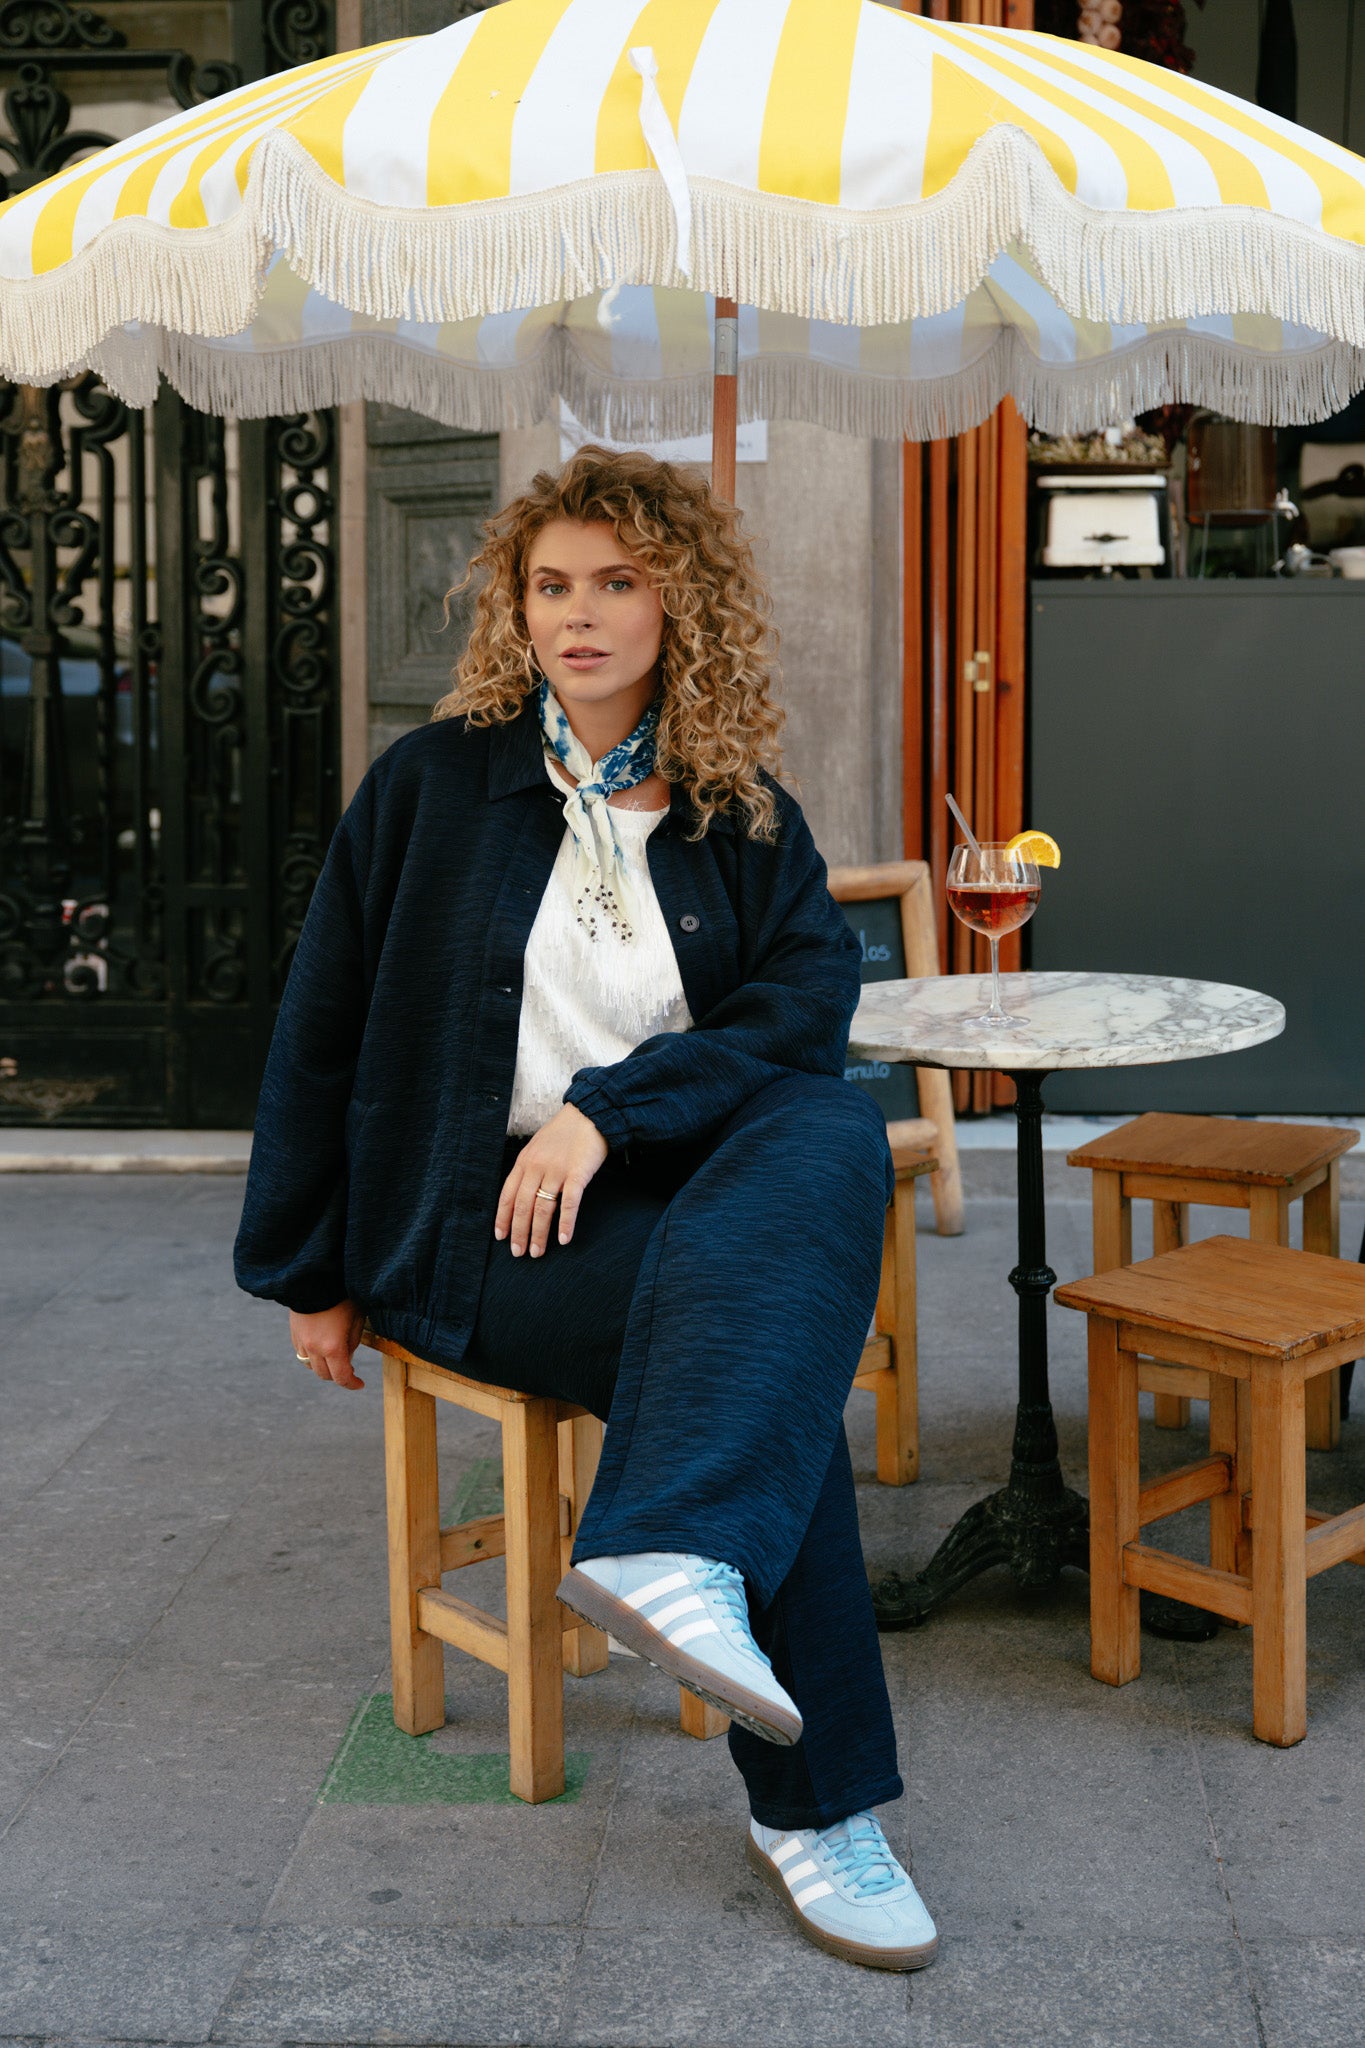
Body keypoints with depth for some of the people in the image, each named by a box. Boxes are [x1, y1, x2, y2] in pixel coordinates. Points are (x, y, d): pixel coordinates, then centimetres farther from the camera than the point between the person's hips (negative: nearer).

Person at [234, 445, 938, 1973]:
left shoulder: (745, 818, 10)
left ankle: (672, 1559, -45)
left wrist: (611, 1108, -20)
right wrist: (309, 1273, 5)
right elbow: (321, 1031, 5)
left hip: (679, 1181, 3)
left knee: (841, 1126, -32)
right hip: (471, 1225, -3)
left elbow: (808, 1010, -5)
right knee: (771, 1332, -31)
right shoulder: (433, 784, 3)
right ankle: (809, 1807, -29)